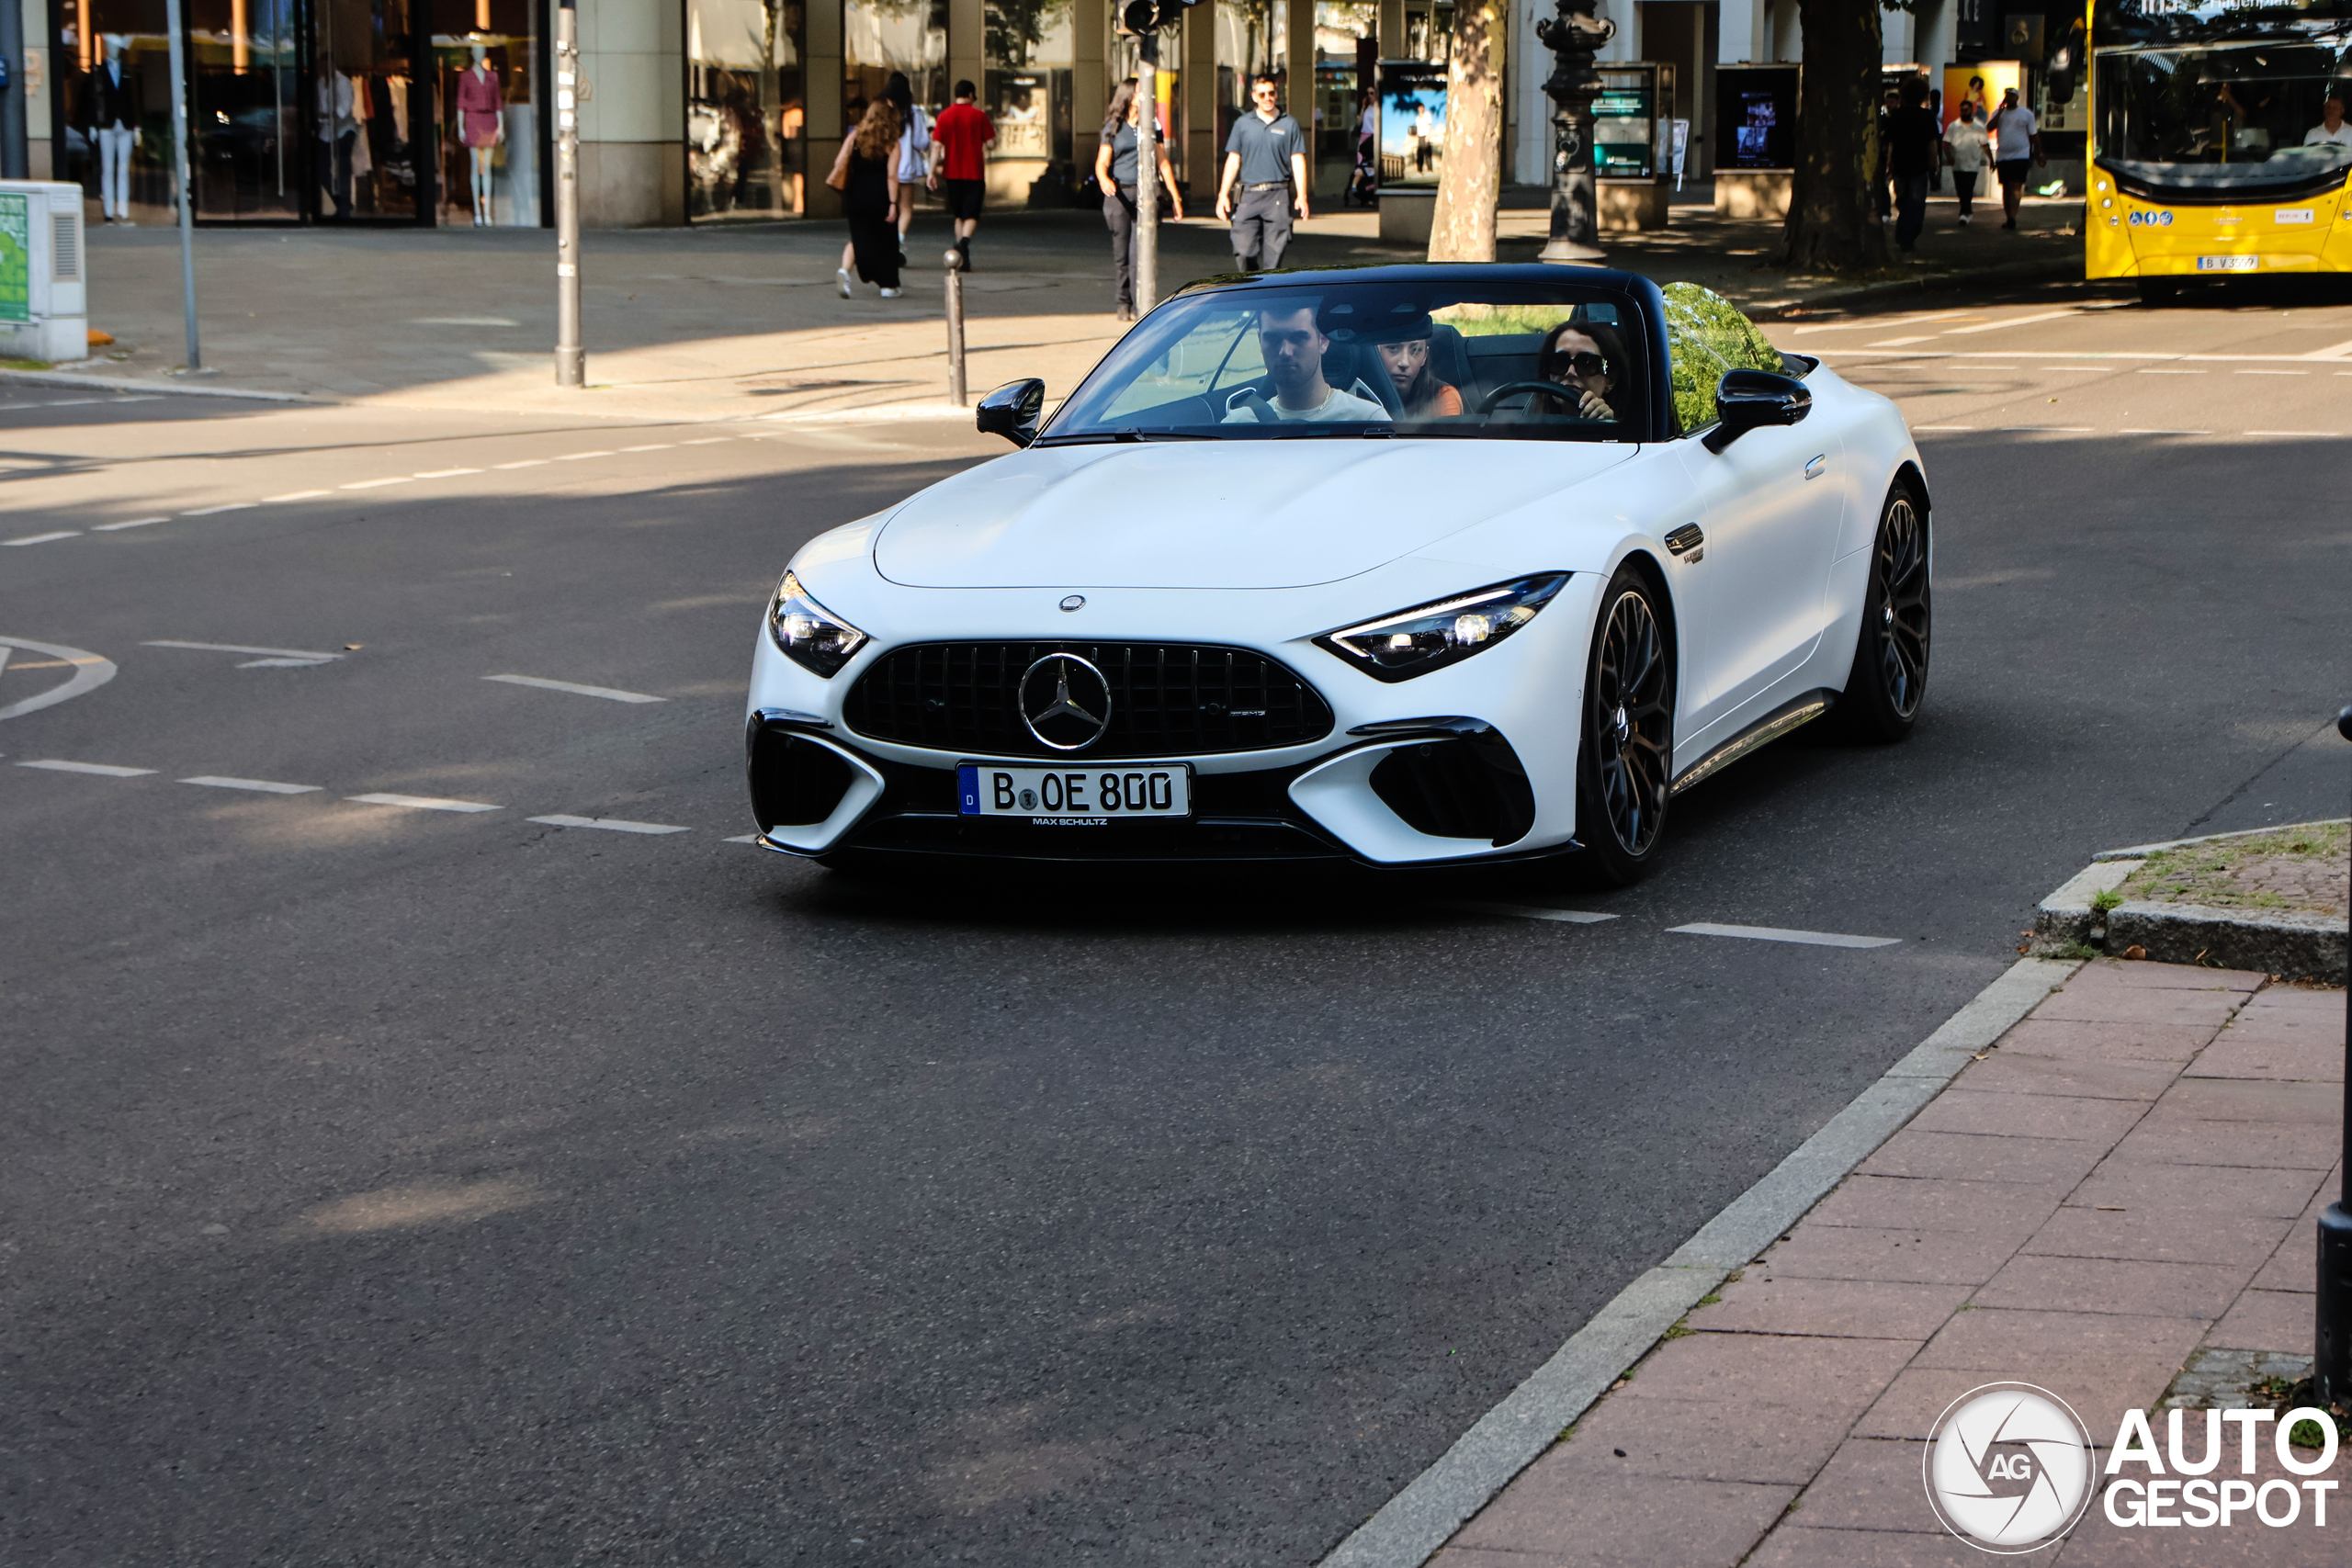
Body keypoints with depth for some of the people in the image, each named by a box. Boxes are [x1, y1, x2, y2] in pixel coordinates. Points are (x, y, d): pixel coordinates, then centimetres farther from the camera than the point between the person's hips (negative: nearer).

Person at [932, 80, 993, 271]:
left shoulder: (944, 116, 1)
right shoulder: (979, 116, -2)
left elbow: (937, 145, -3)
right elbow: (989, 144, -3)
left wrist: (932, 171, -3)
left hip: (953, 172, 2)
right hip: (975, 173, -2)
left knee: (959, 215, 15)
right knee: (971, 215, -2)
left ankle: (962, 259, 16)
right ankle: (964, 242, -32)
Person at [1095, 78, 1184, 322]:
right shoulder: (1114, 127, 7)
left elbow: (1163, 163, 16)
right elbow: (1102, 162, -1)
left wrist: (1176, 198, 13)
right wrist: (1104, 180, -24)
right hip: (1119, 195, 0)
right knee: (1121, 254, 2)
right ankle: (1124, 303, 16)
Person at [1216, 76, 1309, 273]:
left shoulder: (1289, 124, 7)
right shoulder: (1243, 124, 11)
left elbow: (1298, 161, 6)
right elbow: (1233, 160, 12)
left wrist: (1301, 197, -3)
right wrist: (1223, 195, 4)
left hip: (1278, 196, -1)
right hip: (1249, 195, 1)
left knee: (1274, 252, -3)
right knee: (1243, 251, -7)